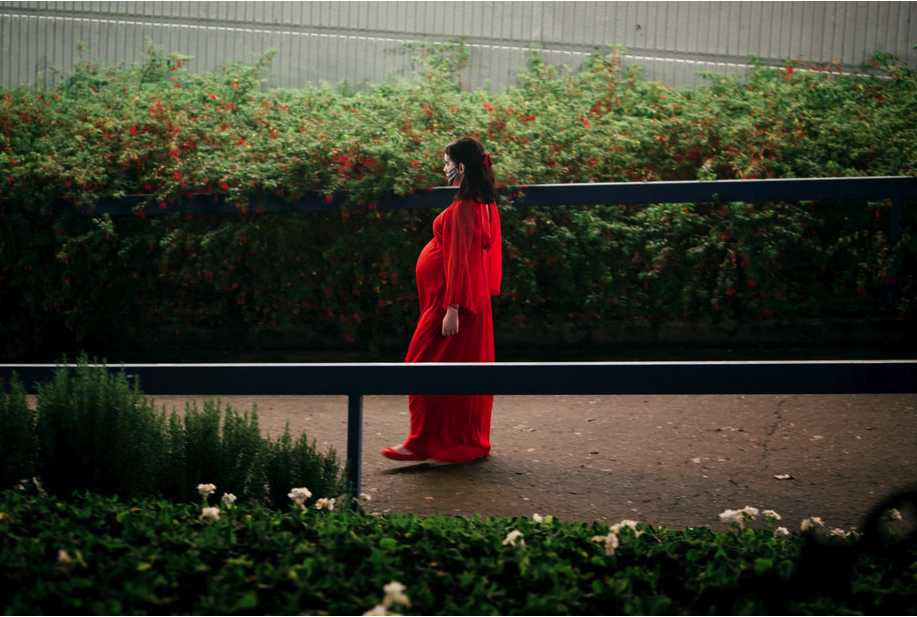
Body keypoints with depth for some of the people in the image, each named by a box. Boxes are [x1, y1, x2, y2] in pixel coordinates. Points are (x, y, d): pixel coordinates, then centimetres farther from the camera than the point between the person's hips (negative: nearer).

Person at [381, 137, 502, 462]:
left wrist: (452, 309, -22)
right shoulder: (485, 204, 9)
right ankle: (471, 442, 20)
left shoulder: (463, 208, -20)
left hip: (449, 299, -10)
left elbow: (459, 261, -22)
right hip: (475, 299, 10)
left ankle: (422, 442, 3)